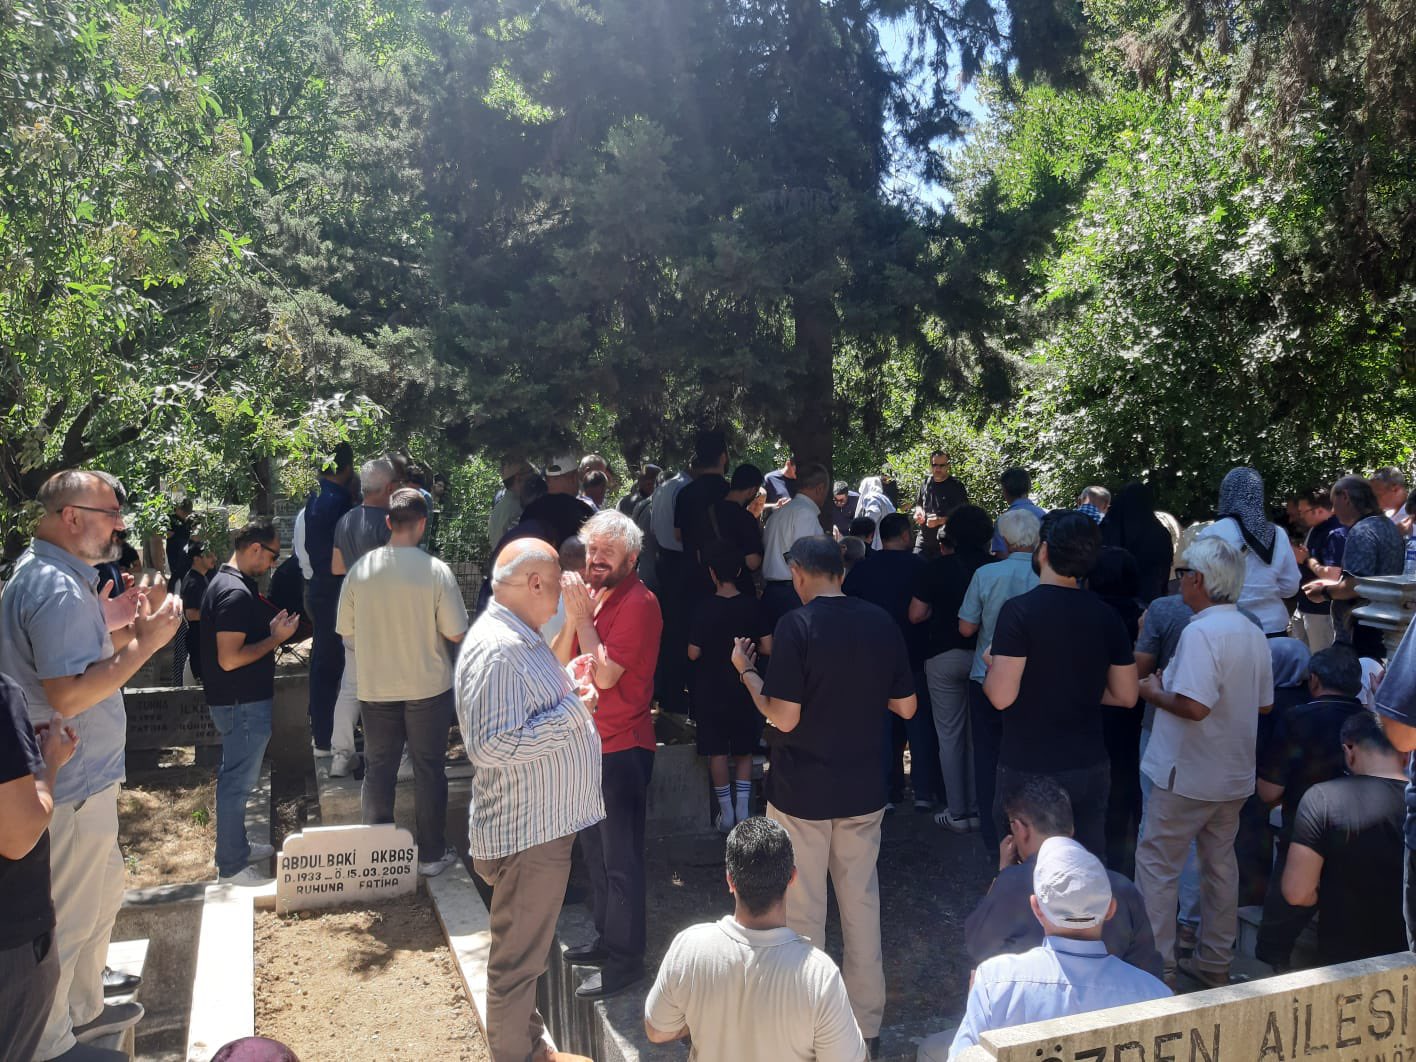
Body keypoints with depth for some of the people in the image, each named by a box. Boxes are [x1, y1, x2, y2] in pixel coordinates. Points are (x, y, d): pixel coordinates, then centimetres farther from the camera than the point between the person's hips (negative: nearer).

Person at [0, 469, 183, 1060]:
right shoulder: (58, 589, -24)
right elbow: (69, 695, -30)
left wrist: (124, 625, 7)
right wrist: (146, 641, -25)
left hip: (86, 776, 11)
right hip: (73, 788, -11)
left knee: (103, 895, 24)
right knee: (67, 919, 6)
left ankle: (83, 1011, 41)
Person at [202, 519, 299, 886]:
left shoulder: (227, 583, 11)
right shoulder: (235, 593, -23)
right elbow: (229, 659, -26)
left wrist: (271, 627, 8)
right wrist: (277, 637, -18)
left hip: (243, 701, 11)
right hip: (243, 705, -11)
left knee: (236, 779, 20)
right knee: (237, 783, 0)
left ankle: (237, 848, 34)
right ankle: (231, 866, 12)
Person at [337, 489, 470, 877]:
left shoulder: (360, 569, -8)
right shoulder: (436, 571, -16)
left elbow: (346, 630, 0)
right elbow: (456, 634, -12)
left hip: (376, 687, 2)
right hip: (428, 685, -2)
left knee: (378, 769, 14)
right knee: (428, 769, 10)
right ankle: (431, 854, 19)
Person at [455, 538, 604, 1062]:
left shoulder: (523, 639, 11)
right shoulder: (496, 649, -23)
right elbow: (490, 744, -30)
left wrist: (568, 684, 9)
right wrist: (573, 711, -24)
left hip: (546, 823, 11)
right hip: (527, 833, -11)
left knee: (530, 950, 24)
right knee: (517, 960, 6)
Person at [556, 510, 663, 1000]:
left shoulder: (638, 603, -18)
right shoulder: (592, 596, 9)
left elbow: (605, 674, -24)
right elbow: (559, 663, 4)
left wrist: (583, 615, -19)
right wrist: (572, 616, -11)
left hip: (622, 748, -9)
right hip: (590, 742, 9)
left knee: (620, 859, 2)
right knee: (595, 850, 21)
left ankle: (624, 960, 15)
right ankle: (606, 938, 37)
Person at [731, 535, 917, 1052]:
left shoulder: (796, 626, -17)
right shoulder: (881, 622, -2)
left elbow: (784, 717, -19)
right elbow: (905, 707, 4)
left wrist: (746, 670, -5)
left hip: (802, 790, -4)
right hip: (864, 789, 5)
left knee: (803, 909, 10)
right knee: (862, 901, 17)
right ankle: (866, 1018, 29)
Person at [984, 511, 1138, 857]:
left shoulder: (1019, 610, -17)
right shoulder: (1106, 615, 0)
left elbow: (1002, 696, -20)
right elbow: (1125, 695, 7)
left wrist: (990, 668, 0)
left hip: (1029, 769, -5)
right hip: (1090, 767, 5)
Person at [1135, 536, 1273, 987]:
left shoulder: (1200, 632, -22)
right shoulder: (1253, 633, 5)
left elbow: (1194, 706, -29)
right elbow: (1264, 704, 13)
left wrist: (1156, 694, -12)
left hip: (1187, 776, -8)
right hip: (1235, 775, 8)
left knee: (1156, 864, 3)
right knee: (1221, 864, 18)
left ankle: (1158, 964, 8)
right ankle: (1215, 963, 29)